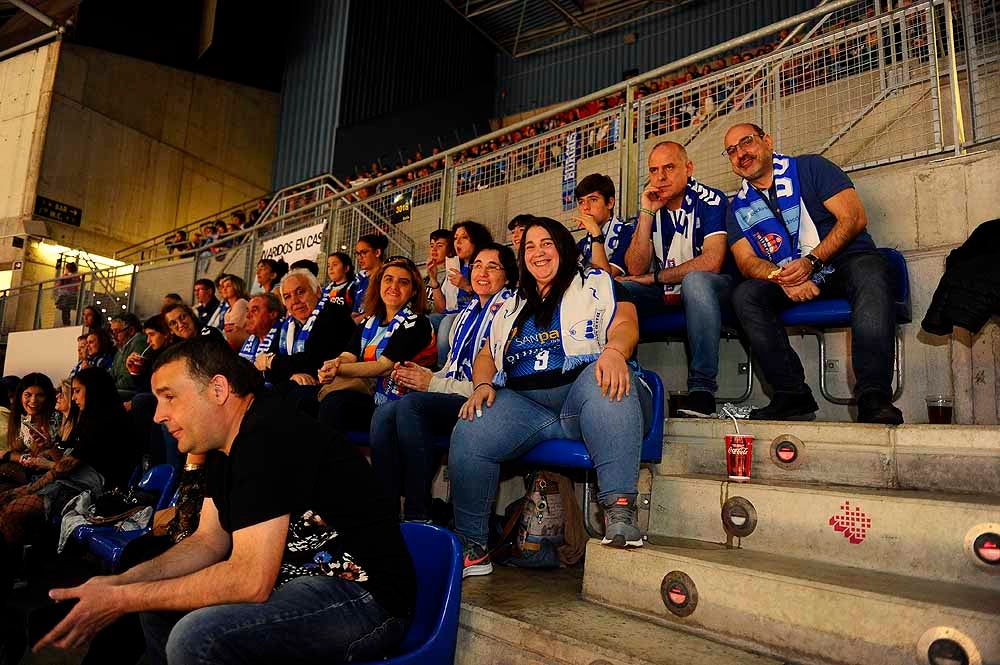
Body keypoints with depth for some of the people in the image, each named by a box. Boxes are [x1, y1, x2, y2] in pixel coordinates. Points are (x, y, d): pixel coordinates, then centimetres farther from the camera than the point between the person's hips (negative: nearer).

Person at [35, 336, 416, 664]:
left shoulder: (265, 438, -23)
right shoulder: (226, 445, 9)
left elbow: (250, 581, -27)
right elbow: (209, 541, 13)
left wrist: (122, 600, -16)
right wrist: (117, 582, -1)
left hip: (365, 595, -10)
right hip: (300, 579, 10)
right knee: (160, 606, 15)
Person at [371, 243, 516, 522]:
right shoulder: (466, 315, 24)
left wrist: (433, 385, -11)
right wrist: (422, 375, 3)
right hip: (451, 402, 7)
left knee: (411, 403, -31)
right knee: (384, 412, -18)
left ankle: (418, 515, -23)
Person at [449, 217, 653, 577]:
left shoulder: (597, 284, 17)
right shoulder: (511, 307, 30)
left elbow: (626, 325, -1)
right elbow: (486, 355, 24)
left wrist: (614, 351, -25)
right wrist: (482, 384, 0)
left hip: (587, 397, -3)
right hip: (524, 405, 3)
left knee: (603, 378, -39)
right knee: (468, 434, -25)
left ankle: (620, 509, -40)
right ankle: (471, 547, -12)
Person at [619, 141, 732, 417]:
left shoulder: (710, 200, -10)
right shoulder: (649, 207, 4)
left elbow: (711, 262, -23)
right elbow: (635, 269, -6)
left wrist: (654, 277, -13)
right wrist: (647, 213, -15)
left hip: (710, 286, -4)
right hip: (664, 292, 4)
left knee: (695, 280, -38)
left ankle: (702, 389, -35)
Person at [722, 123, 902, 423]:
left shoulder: (810, 167, 2)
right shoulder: (739, 208, 11)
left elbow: (855, 217, -7)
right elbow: (747, 261, 1)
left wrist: (811, 262, -21)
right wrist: (782, 277, -22)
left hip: (846, 261, -3)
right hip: (788, 279, 3)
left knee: (870, 274, -36)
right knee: (745, 295, -24)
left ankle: (873, 396, -38)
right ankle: (792, 394, -24)